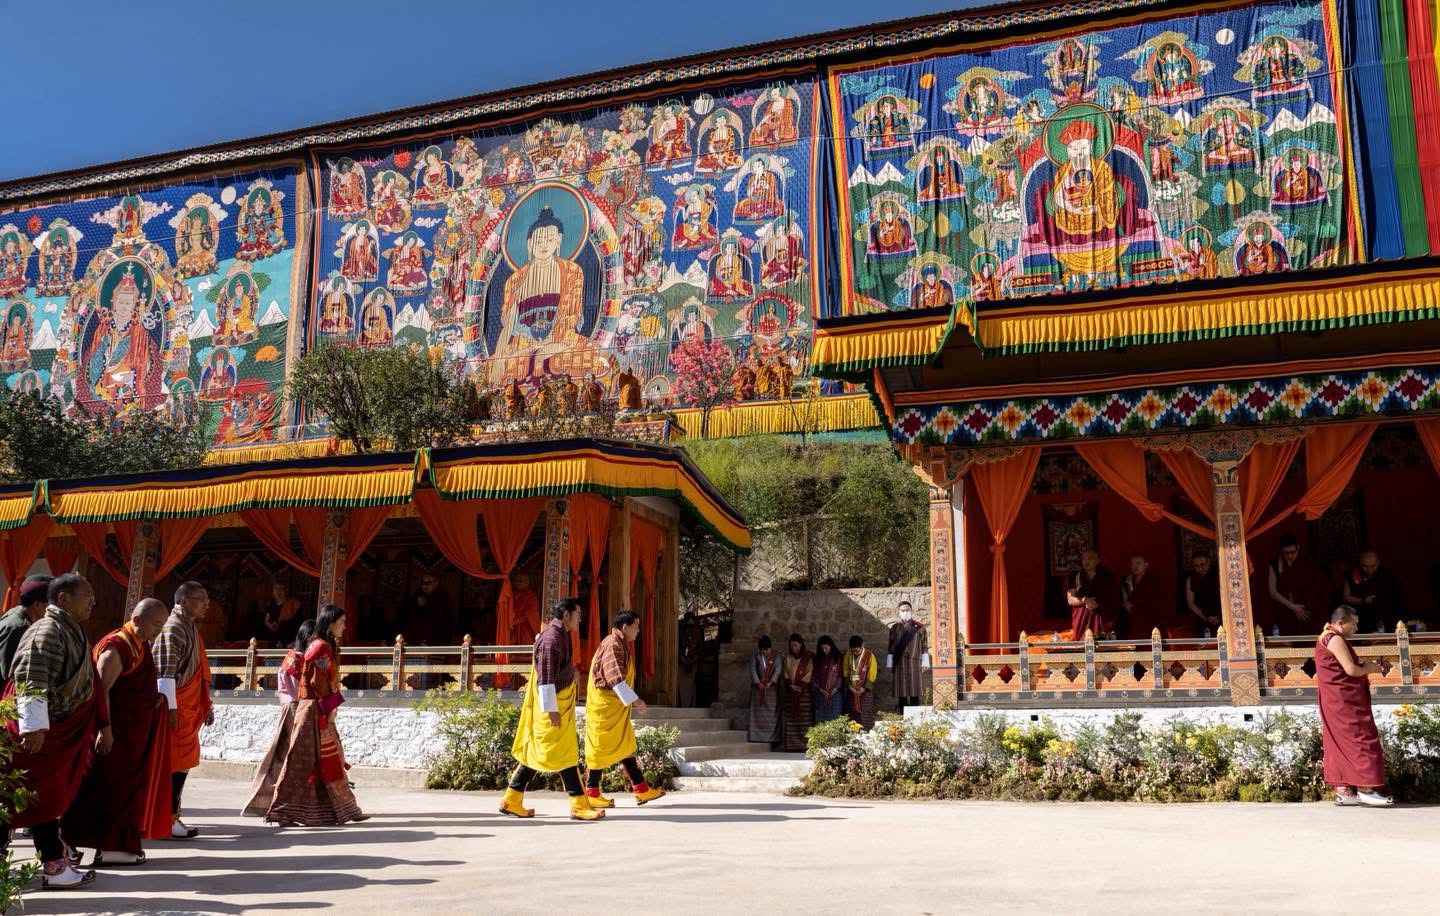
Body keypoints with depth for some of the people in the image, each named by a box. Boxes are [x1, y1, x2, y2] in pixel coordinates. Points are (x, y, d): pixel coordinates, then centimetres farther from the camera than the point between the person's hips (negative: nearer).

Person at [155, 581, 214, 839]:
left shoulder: (190, 628, 16)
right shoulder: (172, 629, -13)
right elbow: (165, 673, -20)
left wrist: (206, 706, 22)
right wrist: (170, 707, -23)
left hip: (190, 707, 10)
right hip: (178, 707, -10)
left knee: (181, 762, 13)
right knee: (177, 763, -6)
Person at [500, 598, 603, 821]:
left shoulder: (559, 636, 14)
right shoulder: (552, 638, -18)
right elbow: (545, 678, -23)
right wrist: (551, 709, -23)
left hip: (559, 706, 10)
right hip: (553, 708, -10)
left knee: (534, 753, 12)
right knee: (566, 754, -5)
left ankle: (512, 801, 17)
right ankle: (579, 805, 1)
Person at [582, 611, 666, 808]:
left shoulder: (621, 645, 14)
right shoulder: (612, 645, -18)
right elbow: (615, 678, -28)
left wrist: (631, 702, 21)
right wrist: (634, 700, -30)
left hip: (616, 708, 10)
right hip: (605, 707, -10)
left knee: (626, 746, 11)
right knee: (602, 748, -1)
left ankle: (641, 789, 15)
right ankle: (592, 794, 8)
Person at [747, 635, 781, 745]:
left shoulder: (776, 655, -1)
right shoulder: (755, 655, 2)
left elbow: (778, 669, -10)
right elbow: (753, 668, -4)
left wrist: (771, 682, -24)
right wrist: (758, 682, -17)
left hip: (772, 686, -1)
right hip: (758, 686, 1)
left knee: (772, 711, -4)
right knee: (758, 712, -2)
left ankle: (772, 737, -3)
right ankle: (757, 736, 0)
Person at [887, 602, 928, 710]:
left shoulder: (919, 627, 5)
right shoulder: (895, 627, 6)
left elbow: (924, 646, 5)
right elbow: (890, 648, 8)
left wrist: (925, 663, 1)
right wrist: (890, 664, 5)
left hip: (914, 662, -1)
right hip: (899, 664, 1)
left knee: (914, 693, -1)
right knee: (901, 693, 2)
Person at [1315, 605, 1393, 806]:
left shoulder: (1326, 638, 19)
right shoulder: (1335, 639, -14)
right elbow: (1351, 670, -19)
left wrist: (1363, 666, 7)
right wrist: (1369, 668, -1)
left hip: (1335, 701, 10)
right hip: (1344, 701, -10)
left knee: (1340, 744, 7)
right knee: (1359, 740, -8)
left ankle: (1343, 791, 7)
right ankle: (1365, 789, -7)